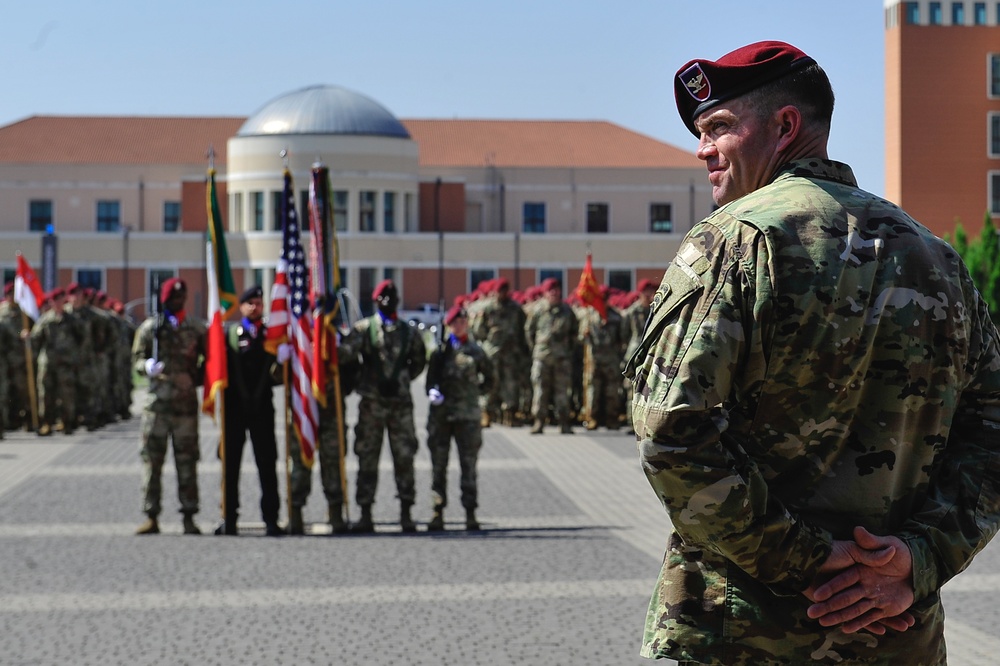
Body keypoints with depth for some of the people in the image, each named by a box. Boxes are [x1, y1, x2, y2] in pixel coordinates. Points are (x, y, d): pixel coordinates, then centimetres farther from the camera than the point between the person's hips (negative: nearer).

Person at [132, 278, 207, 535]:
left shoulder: (197, 329, 10)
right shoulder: (149, 327, 8)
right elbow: (137, 358, 9)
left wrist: (196, 379, 0)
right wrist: (147, 367, -13)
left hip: (186, 400, 0)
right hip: (156, 398, 0)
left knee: (187, 458, 1)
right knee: (152, 457, -1)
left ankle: (189, 516, 6)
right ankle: (151, 516, 4)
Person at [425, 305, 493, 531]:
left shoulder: (475, 351, 6)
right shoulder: (439, 351, 7)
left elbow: (489, 379, 16)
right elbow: (430, 379, 8)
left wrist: (477, 392, 3)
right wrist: (432, 391, -12)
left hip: (468, 415, -1)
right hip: (440, 413, 1)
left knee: (469, 466, -1)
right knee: (438, 464, 4)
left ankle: (470, 514, 2)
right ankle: (438, 512, 10)